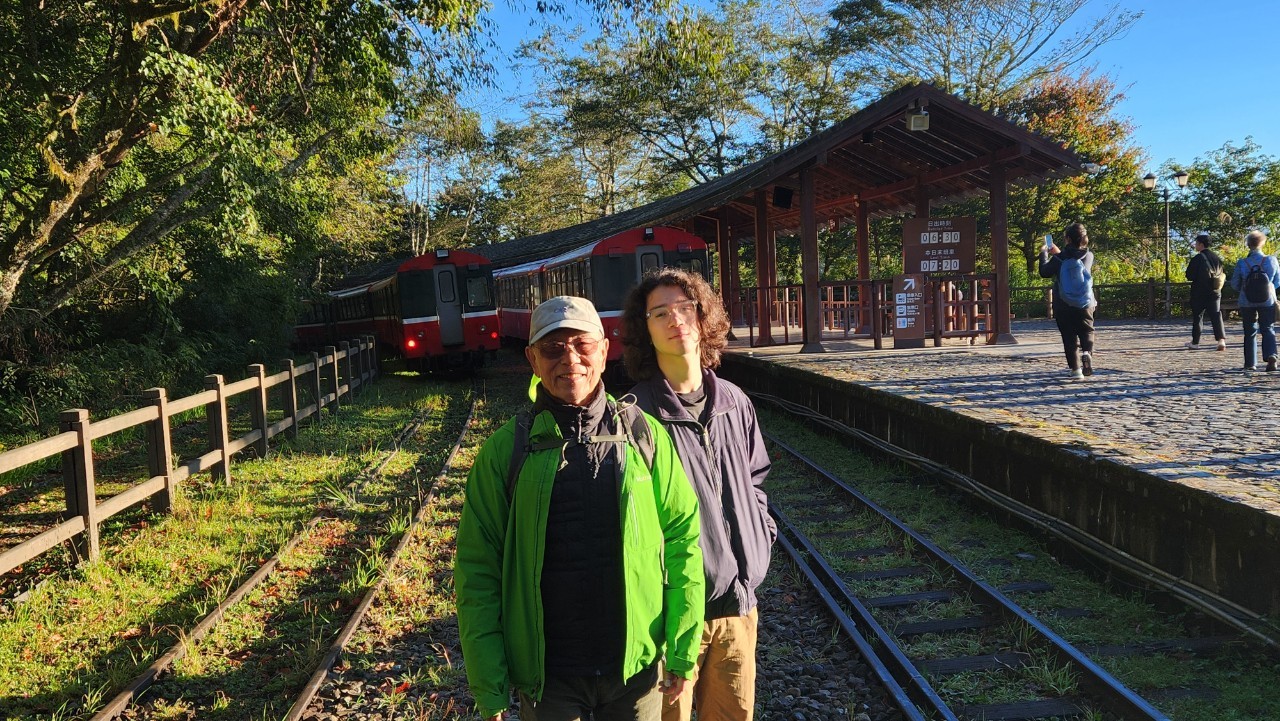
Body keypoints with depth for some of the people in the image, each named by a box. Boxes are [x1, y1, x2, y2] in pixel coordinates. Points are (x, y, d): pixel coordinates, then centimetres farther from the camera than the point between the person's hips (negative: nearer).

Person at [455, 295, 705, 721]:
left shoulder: (644, 434, -3)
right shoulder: (506, 449, -6)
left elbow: (683, 536, 0)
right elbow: (477, 569, -5)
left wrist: (683, 650, -2)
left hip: (637, 670, 1)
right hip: (546, 678, -1)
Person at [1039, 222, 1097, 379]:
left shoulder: (1059, 258, -9)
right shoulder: (1089, 256, -1)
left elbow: (1044, 272, 4)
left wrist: (1044, 253, 15)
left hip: (1063, 306, -1)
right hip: (1085, 304, 1)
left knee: (1069, 337, 5)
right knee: (1086, 332, 13)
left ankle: (1075, 368, -1)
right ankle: (1087, 352, -17)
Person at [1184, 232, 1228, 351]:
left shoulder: (1197, 258, -14)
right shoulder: (1216, 257, 5)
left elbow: (1189, 276, -12)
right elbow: (1220, 273, 14)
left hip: (1199, 293, -4)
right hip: (1215, 292, 5)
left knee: (1197, 316, 7)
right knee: (1216, 316, 2)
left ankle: (1195, 342, 14)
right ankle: (1221, 340, -12)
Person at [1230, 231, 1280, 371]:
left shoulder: (1241, 263, -12)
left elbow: (1235, 284, -3)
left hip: (1247, 303, 0)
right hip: (1267, 301, 0)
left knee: (1250, 332, 11)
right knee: (1267, 330, 11)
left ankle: (1250, 363, 13)